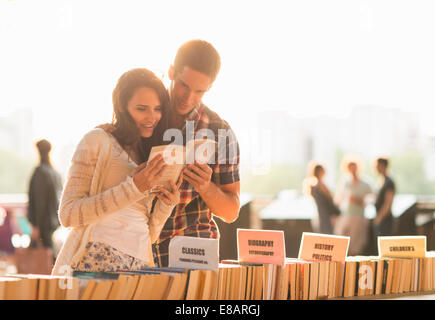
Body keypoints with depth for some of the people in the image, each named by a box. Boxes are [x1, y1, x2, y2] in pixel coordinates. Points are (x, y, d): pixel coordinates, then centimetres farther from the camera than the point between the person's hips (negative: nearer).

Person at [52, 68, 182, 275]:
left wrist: (166, 204, 2)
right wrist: (133, 188, -10)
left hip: (139, 267, 5)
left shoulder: (153, 156, 20)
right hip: (96, 261, -5)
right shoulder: (98, 141, 3)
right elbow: (67, 214, -7)